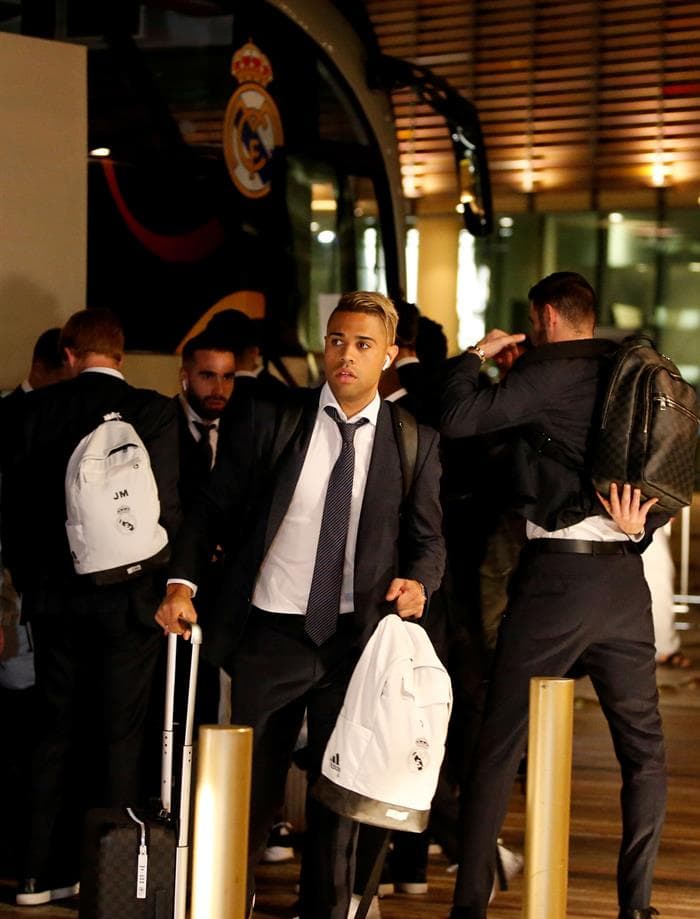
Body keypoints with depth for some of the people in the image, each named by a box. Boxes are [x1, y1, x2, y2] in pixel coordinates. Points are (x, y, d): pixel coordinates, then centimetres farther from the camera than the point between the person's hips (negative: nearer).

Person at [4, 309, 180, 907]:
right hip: (128, 596, -3)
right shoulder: (154, 411, -9)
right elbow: (166, 509, -11)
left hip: (55, 594, 3)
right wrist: (170, 579, 5)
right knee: (120, 735, 5)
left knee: (55, 732, 12)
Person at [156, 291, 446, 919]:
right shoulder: (269, 419, -1)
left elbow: (428, 538, 7)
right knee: (251, 789, 4)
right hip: (270, 632, -1)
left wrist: (418, 581, -14)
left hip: (356, 637, 1)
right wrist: (183, 582, -10)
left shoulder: (416, 443, 2)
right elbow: (214, 509, 2)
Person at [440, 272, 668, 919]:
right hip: (625, 575, 5)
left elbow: (459, 419, -13)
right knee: (644, 749, 11)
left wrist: (476, 355, 1)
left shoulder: (549, 374, -7)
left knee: (500, 743, 1)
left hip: (557, 573, -5)